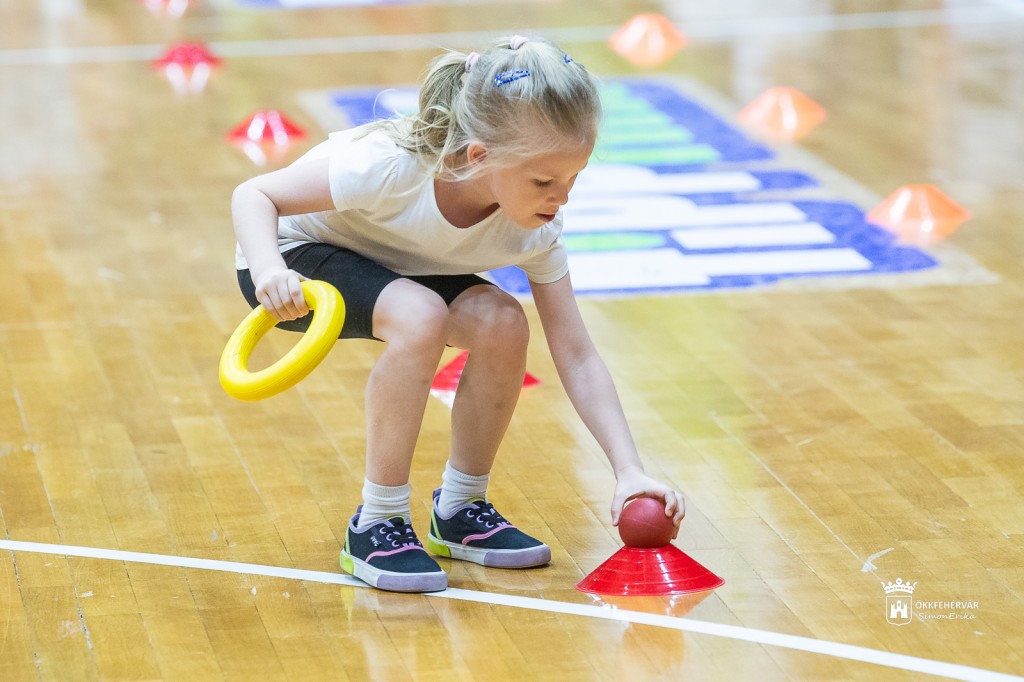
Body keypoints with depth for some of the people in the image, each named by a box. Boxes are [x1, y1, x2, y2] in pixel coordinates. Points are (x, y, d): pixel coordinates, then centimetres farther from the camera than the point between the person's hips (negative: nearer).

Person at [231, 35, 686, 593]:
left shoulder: (534, 233, -21)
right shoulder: (389, 166, -37)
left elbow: (576, 357, -16)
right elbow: (254, 194, -27)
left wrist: (629, 471, -25)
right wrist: (269, 269, -47)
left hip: (397, 271, 5)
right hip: (301, 255, -5)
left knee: (501, 323, -22)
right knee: (421, 316, -34)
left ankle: (460, 510, 0)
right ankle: (376, 526, -19)